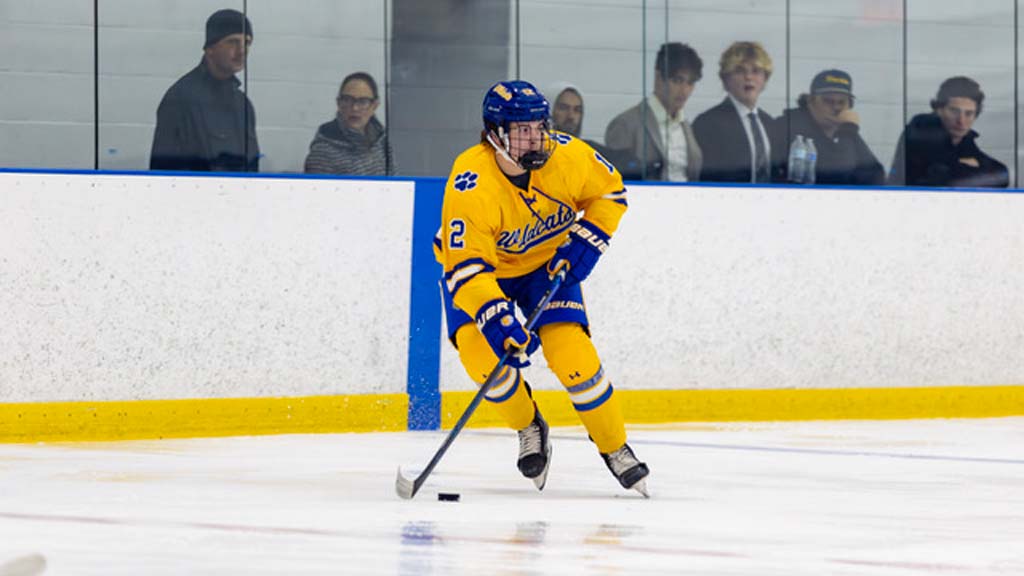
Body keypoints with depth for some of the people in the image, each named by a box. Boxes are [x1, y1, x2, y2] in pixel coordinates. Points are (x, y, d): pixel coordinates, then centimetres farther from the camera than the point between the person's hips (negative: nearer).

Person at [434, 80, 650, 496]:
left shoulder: (567, 156, -23)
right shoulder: (470, 185, -34)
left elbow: (609, 192, -2)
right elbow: (466, 267, -36)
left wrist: (582, 244, -15)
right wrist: (497, 321, -48)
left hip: (546, 263, 2)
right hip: (481, 267, -1)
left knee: (571, 352, -16)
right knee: (479, 349, -23)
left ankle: (615, 448, 3)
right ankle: (529, 428, 5)